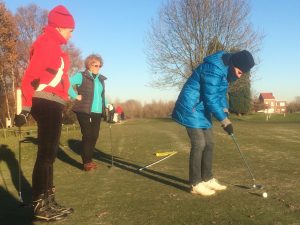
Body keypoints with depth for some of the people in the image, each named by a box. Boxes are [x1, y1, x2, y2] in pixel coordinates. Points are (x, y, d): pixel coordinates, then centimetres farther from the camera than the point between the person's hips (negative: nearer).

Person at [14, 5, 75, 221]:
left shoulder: (53, 46, 22)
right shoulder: (47, 43, -8)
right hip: (47, 104, -10)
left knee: (49, 153, 12)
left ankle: (47, 200, 21)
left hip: (51, 105, 10)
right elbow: (31, 76, -18)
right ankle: (40, 205, 1)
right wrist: (26, 107, -23)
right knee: (46, 153, -7)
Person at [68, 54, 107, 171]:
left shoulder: (101, 79, 17)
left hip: (97, 112, 6)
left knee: (94, 136, 7)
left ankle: (89, 159, 21)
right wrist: (75, 96, -14)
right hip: (84, 111, -6)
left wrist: (105, 105, 13)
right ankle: (86, 162, 3)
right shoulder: (81, 76, -3)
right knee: (87, 135, -6)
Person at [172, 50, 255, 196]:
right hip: (191, 108, -10)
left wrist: (226, 114, 2)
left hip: (201, 109, 10)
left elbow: (221, 94, 13)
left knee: (209, 143, 9)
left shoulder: (225, 70, 6)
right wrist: (224, 120, -18)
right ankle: (196, 184, -2)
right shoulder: (214, 69, -24)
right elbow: (211, 99, -24)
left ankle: (207, 179, 19)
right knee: (199, 144, -11)